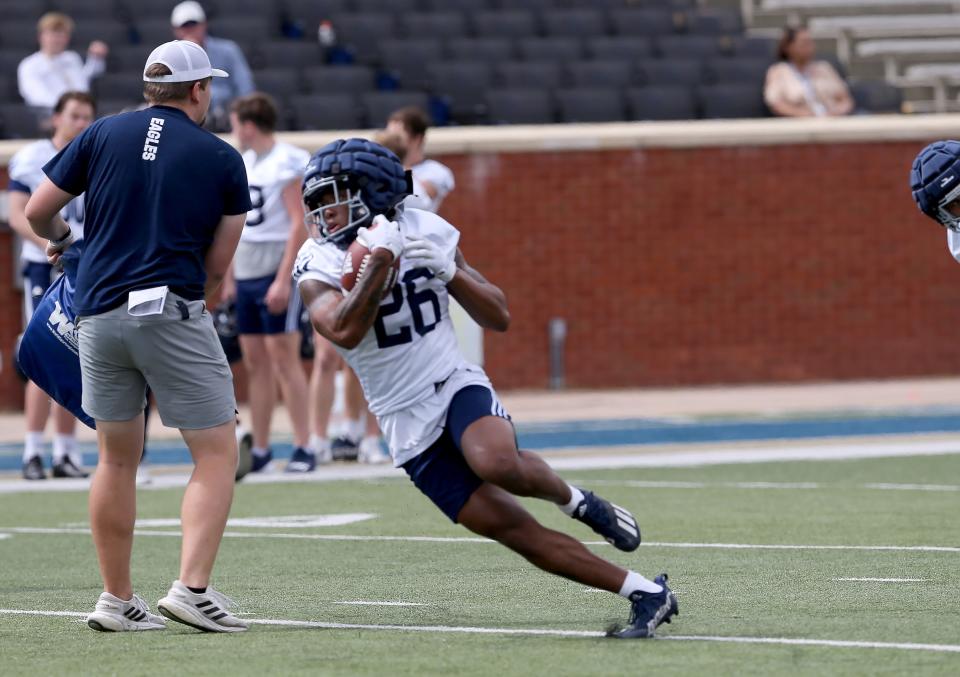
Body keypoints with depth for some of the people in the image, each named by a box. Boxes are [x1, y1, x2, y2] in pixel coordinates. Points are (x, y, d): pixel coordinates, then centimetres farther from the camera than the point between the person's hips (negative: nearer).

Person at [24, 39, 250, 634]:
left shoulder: (104, 134, 7)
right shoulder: (223, 160, 3)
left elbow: (38, 212, 11)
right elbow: (217, 267, 4)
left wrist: (60, 240, 33)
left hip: (98, 311, 4)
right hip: (172, 311, -4)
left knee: (118, 458, 15)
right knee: (217, 455, 3)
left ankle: (118, 600, 16)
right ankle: (192, 588, -13)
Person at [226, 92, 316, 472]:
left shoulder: (287, 162, -9)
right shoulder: (244, 164, 15)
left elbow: (299, 224, -15)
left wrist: (283, 279, -20)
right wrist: (229, 277, 17)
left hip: (276, 272, -8)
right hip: (246, 276, 8)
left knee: (283, 357, -10)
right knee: (255, 362, 7)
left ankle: (303, 448, -7)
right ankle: (259, 451, 11)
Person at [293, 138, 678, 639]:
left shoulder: (426, 231, 0)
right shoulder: (318, 266, -6)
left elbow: (499, 318, 0)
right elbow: (345, 332, -27)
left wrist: (450, 270, -15)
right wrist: (380, 259, -30)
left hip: (456, 384, 0)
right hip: (408, 424, 0)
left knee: (498, 464, -36)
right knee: (517, 533, -11)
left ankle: (572, 499, -4)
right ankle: (645, 595, -3)